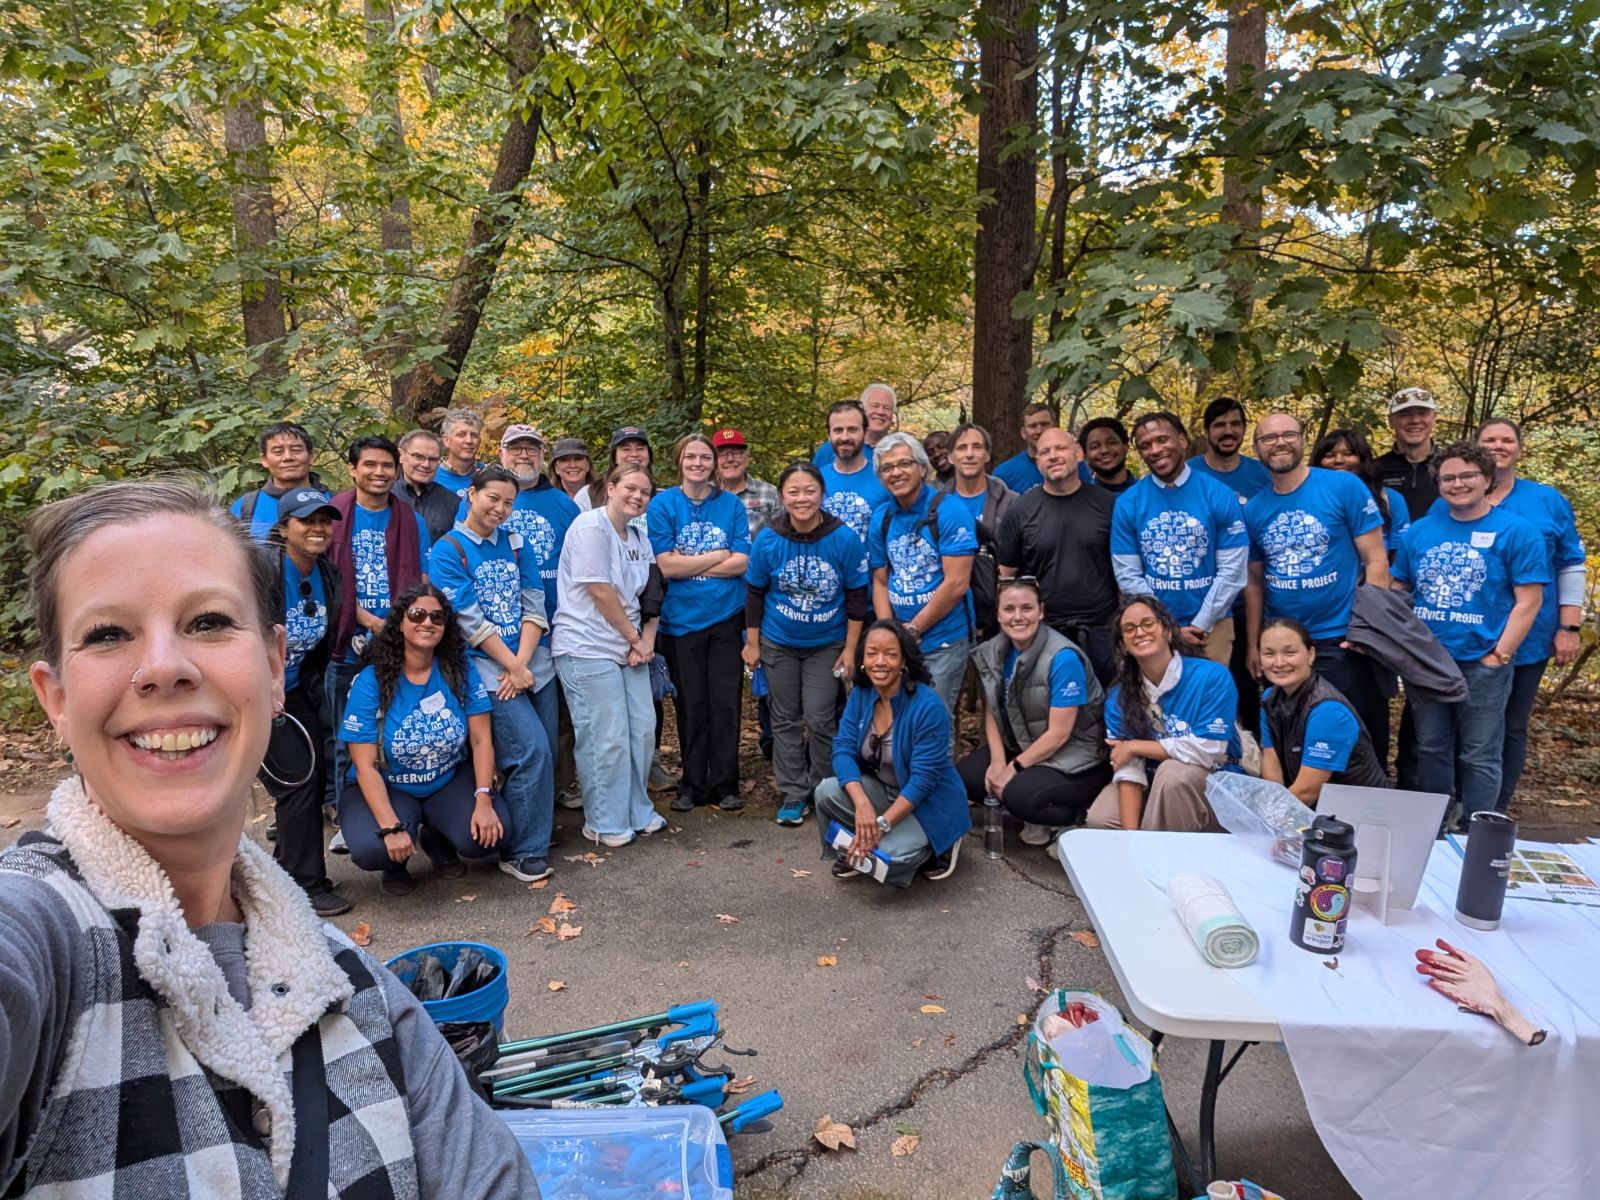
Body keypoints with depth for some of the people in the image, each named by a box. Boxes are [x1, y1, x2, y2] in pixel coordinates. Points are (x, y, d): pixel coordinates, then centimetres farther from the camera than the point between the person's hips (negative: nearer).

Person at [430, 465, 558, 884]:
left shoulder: (517, 544, 11)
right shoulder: (447, 551, -4)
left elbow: (534, 608, 5)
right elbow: (470, 621, -10)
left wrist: (523, 663, -8)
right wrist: (513, 667, -12)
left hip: (531, 662, 6)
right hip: (487, 665, -5)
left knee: (545, 754, 5)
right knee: (531, 751, -14)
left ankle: (529, 829, 27)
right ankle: (522, 851, 0)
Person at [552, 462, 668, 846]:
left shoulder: (639, 537, 14)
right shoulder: (591, 527, -12)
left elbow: (650, 595, 13)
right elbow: (600, 591, -16)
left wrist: (646, 638, -3)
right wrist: (635, 637, -8)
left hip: (628, 647, 8)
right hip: (588, 648, -8)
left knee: (642, 729, 9)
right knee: (606, 739, -4)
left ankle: (637, 812, 26)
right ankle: (604, 824, 12)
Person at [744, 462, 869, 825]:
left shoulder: (844, 538, -15)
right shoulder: (768, 540, -12)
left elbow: (856, 595, -7)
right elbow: (754, 593, 0)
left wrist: (850, 649, -5)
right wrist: (752, 644, 1)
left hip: (827, 644, -1)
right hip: (778, 643, 2)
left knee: (819, 720, -1)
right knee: (785, 720, 10)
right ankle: (793, 793, 23)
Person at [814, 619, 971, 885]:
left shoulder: (928, 706, -26)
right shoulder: (859, 695, -8)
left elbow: (923, 779, -26)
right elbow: (843, 749, -14)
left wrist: (881, 825, -30)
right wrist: (862, 804, -31)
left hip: (928, 802, -5)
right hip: (881, 790, 5)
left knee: (889, 858, -28)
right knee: (827, 792, -22)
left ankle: (934, 846, 5)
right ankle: (852, 852, 7)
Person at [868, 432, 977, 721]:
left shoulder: (950, 512, -11)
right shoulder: (881, 518, 5)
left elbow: (956, 584, -16)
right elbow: (880, 581, 9)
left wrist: (913, 629, -11)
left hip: (944, 641, -5)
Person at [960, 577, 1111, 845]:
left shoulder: (1063, 659, -23)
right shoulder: (994, 652, -3)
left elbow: (1058, 734, -21)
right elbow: (992, 712, 2)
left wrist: (1014, 768, -16)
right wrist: (998, 761, -12)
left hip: (1075, 757, -7)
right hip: (1023, 745, 7)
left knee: (1020, 794, -31)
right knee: (962, 778, -10)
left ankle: (1076, 816, 0)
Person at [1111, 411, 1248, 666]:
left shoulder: (1220, 496, -5)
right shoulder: (1127, 504, -4)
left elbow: (1232, 572, -6)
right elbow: (1128, 576, -5)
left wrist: (1199, 626, -10)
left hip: (1212, 625, 0)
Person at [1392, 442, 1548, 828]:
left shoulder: (1516, 532, -4)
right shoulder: (1419, 532, 7)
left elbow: (1528, 601, -7)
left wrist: (1498, 657, -13)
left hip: (1482, 664, -4)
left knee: (1480, 756, 4)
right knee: (1431, 751, 13)